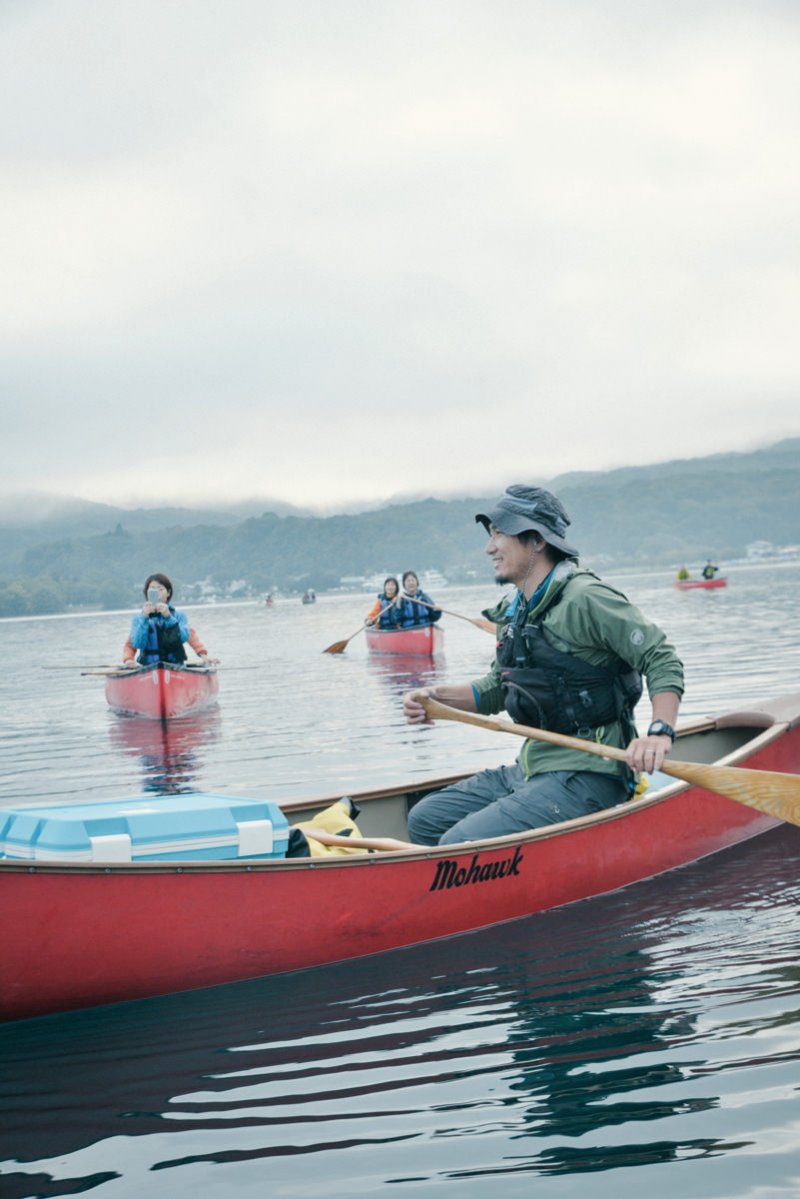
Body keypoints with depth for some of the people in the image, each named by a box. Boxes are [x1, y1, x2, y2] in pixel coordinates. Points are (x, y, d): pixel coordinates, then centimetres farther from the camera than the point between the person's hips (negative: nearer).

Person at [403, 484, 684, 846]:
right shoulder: (513, 612, 13)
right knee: (425, 820, 7)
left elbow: (661, 658, -16)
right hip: (530, 769, 9)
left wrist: (660, 732, -30)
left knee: (461, 844, -22)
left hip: (586, 776, -9)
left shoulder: (585, 598, -15)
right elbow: (497, 689, 24)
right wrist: (437, 697, 8)